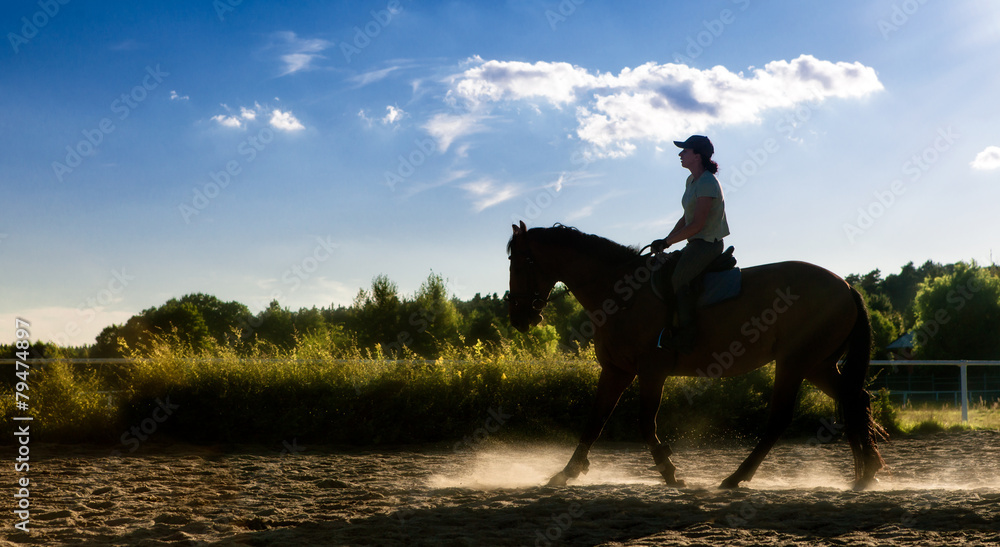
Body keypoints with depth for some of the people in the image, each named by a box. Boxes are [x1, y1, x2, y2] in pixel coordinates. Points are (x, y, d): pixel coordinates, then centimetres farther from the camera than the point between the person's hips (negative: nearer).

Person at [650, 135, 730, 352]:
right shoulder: (692, 181, 14)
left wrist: (667, 241, -15)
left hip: (708, 243, -10)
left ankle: (685, 336, -23)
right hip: (696, 244, 10)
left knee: (679, 278, -25)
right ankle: (667, 325, 9)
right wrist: (665, 241, 7)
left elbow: (697, 224, -21)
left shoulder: (707, 184, -17)